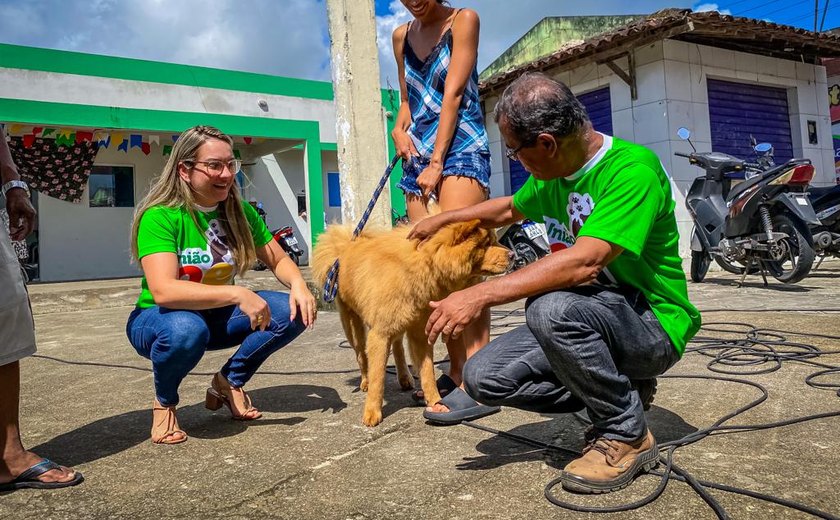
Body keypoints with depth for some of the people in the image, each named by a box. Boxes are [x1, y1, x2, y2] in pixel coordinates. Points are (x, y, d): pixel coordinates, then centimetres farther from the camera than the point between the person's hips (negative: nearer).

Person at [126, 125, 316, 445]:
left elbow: (278, 260, 1)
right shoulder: (160, 216, -22)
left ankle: (229, 383, 4)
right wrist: (236, 294, -42)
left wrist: (298, 283, -21)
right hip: (157, 319, -5)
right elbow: (163, 290, -34)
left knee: (293, 311, -16)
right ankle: (164, 402, -7)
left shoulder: (239, 212, -4)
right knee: (187, 329, -41)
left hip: (217, 316, 5)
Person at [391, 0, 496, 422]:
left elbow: (453, 95, -6)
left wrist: (436, 162, -12)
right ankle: (457, 370, 7)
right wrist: (399, 129, 3)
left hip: (459, 149, -6)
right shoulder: (401, 36, 19)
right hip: (418, 156, 6)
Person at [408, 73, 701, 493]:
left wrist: (480, 295, -34)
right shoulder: (551, 176, 4)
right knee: (482, 376, -9)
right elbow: (510, 208, 26)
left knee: (553, 308, -38)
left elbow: (585, 262, -35)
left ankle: (627, 435, -12)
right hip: (585, 317, 8)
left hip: (651, 325, -7)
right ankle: (619, 389, 7)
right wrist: (443, 219, 33)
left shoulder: (632, 170, -23)